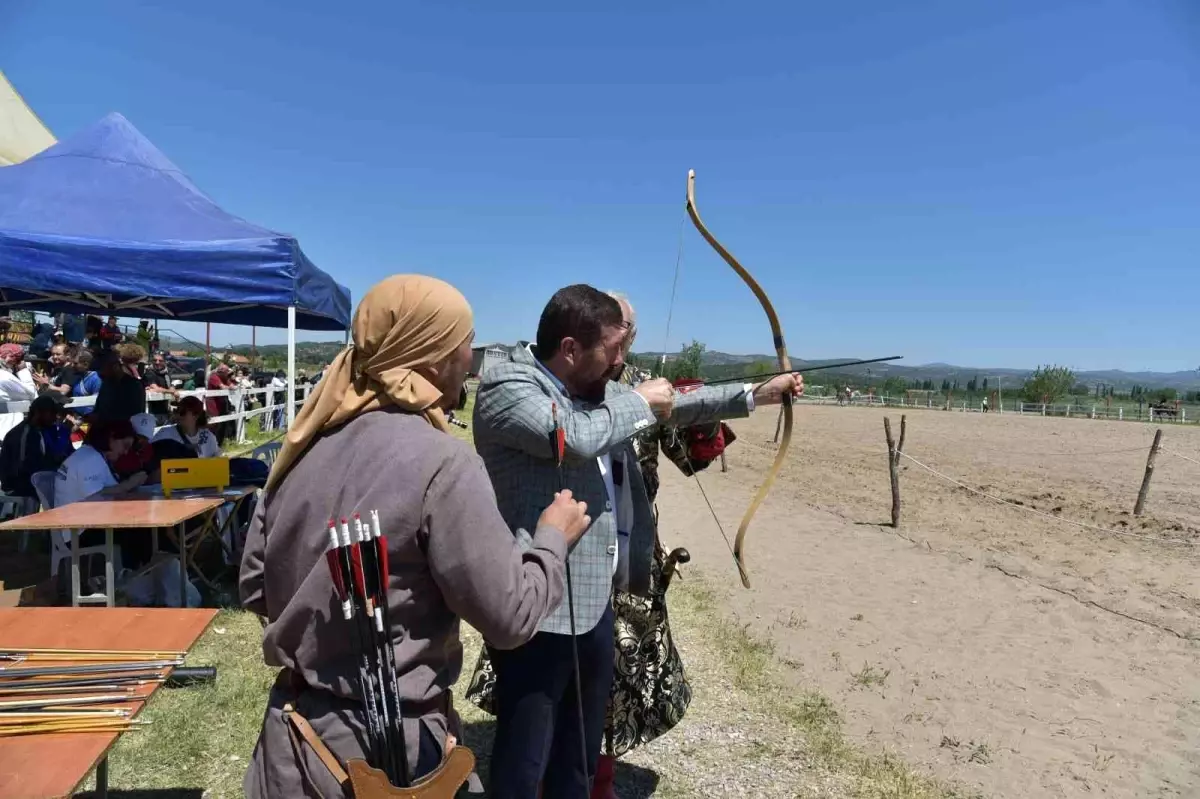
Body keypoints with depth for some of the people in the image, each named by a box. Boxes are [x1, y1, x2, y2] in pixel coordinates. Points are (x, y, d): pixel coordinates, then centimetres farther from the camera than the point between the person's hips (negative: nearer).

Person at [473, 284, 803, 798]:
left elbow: (672, 406, 19)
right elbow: (577, 437, -31)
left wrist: (755, 395, 17)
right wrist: (640, 401, -13)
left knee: (579, 757, 23)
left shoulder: (596, 392, 9)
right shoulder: (506, 387, -16)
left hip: (595, 605, 8)